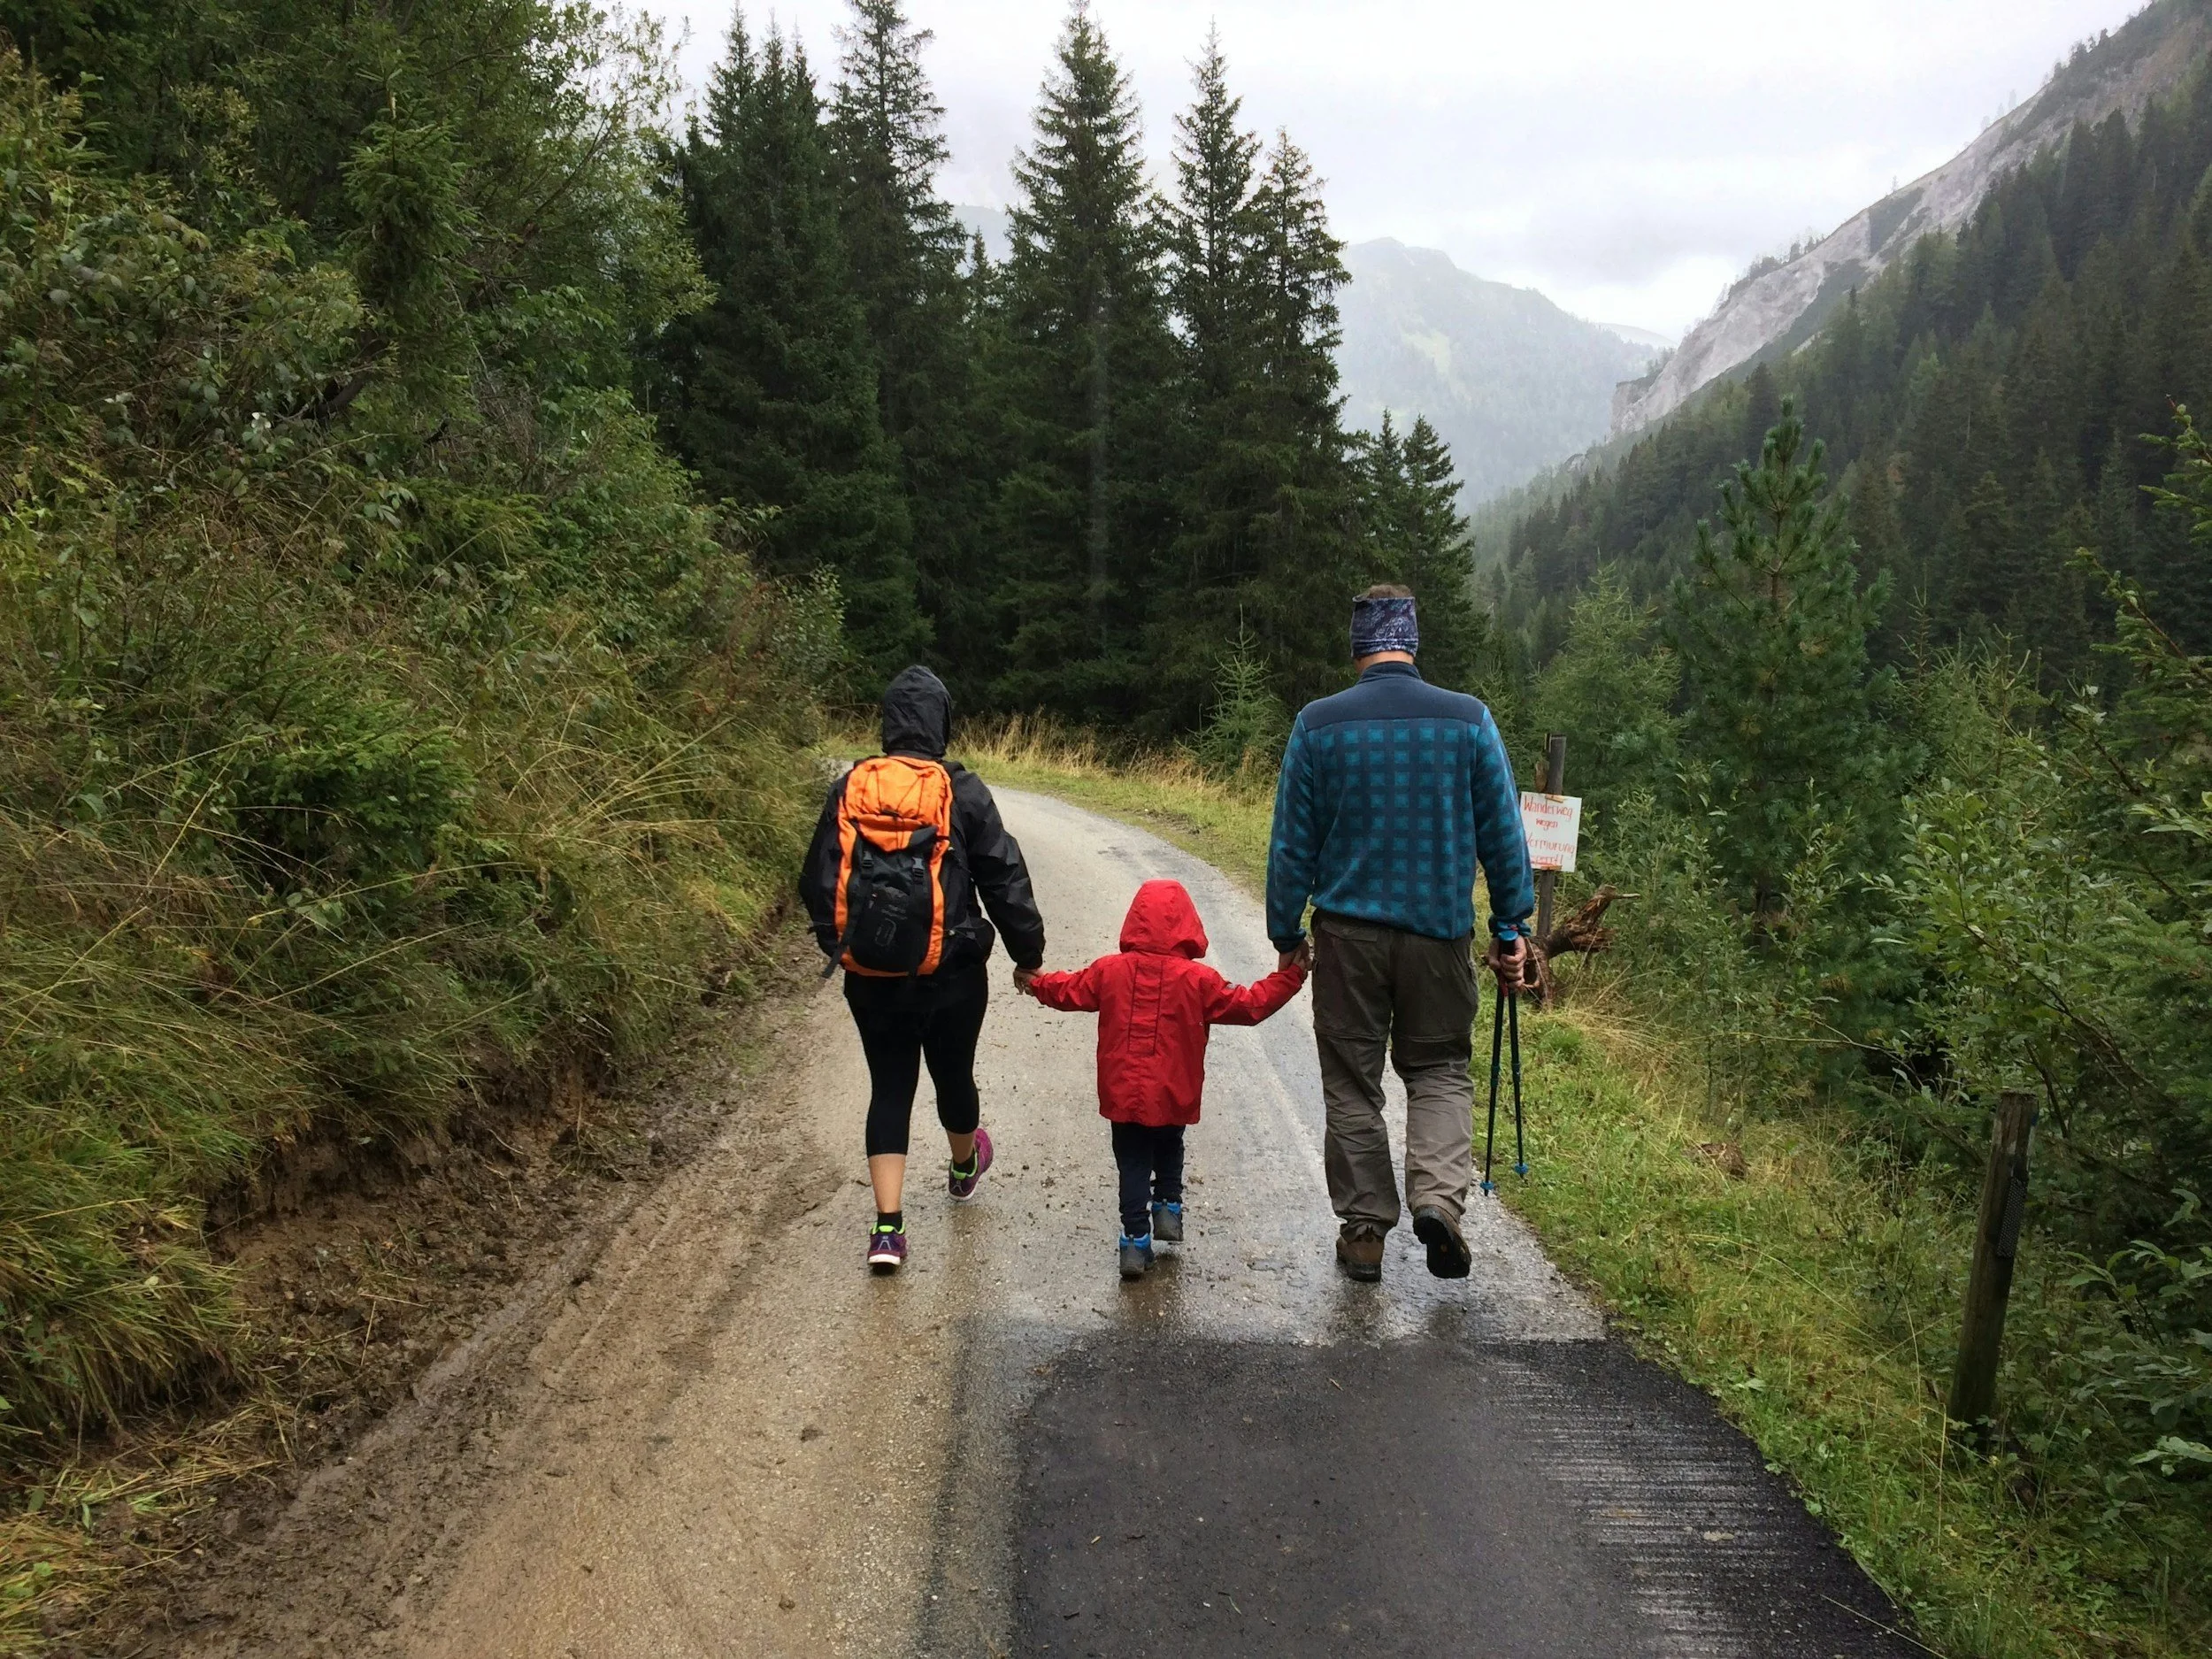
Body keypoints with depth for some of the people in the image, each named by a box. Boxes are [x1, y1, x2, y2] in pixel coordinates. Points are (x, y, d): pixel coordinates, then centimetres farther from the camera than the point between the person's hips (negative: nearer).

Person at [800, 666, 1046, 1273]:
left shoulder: (848, 789, -1)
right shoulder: (961, 790, -9)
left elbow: (818, 881, 5)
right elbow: (1004, 877, -6)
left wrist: (835, 945, 20)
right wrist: (1028, 954, 5)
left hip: (870, 977, 2)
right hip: (952, 974, -1)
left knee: (889, 1088, 9)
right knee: (953, 1074, 20)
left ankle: (888, 1228, 1)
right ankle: (964, 1167, 48)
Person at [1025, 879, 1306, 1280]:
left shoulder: (1109, 971, -5)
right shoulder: (1197, 979, -11)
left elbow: (1068, 992, 10)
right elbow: (1248, 1005, -5)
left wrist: (1038, 982, 31)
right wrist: (1289, 977, 5)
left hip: (1123, 1095, 1)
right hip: (1174, 1098, -1)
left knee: (1133, 1164, 10)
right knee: (1169, 1150, 26)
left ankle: (1135, 1239, 6)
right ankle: (1168, 1208, 19)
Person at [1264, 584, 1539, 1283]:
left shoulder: (1318, 724, -4)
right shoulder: (1469, 719, -2)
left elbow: (1291, 843, -1)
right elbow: (1504, 834, 1)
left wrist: (1286, 934, 9)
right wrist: (1512, 930, 9)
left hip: (1347, 930, 0)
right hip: (1439, 929, 1)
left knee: (1351, 1081, 11)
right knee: (1441, 1068, 16)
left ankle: (1364, 1230, 17)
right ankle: (1439, 1195, -5)